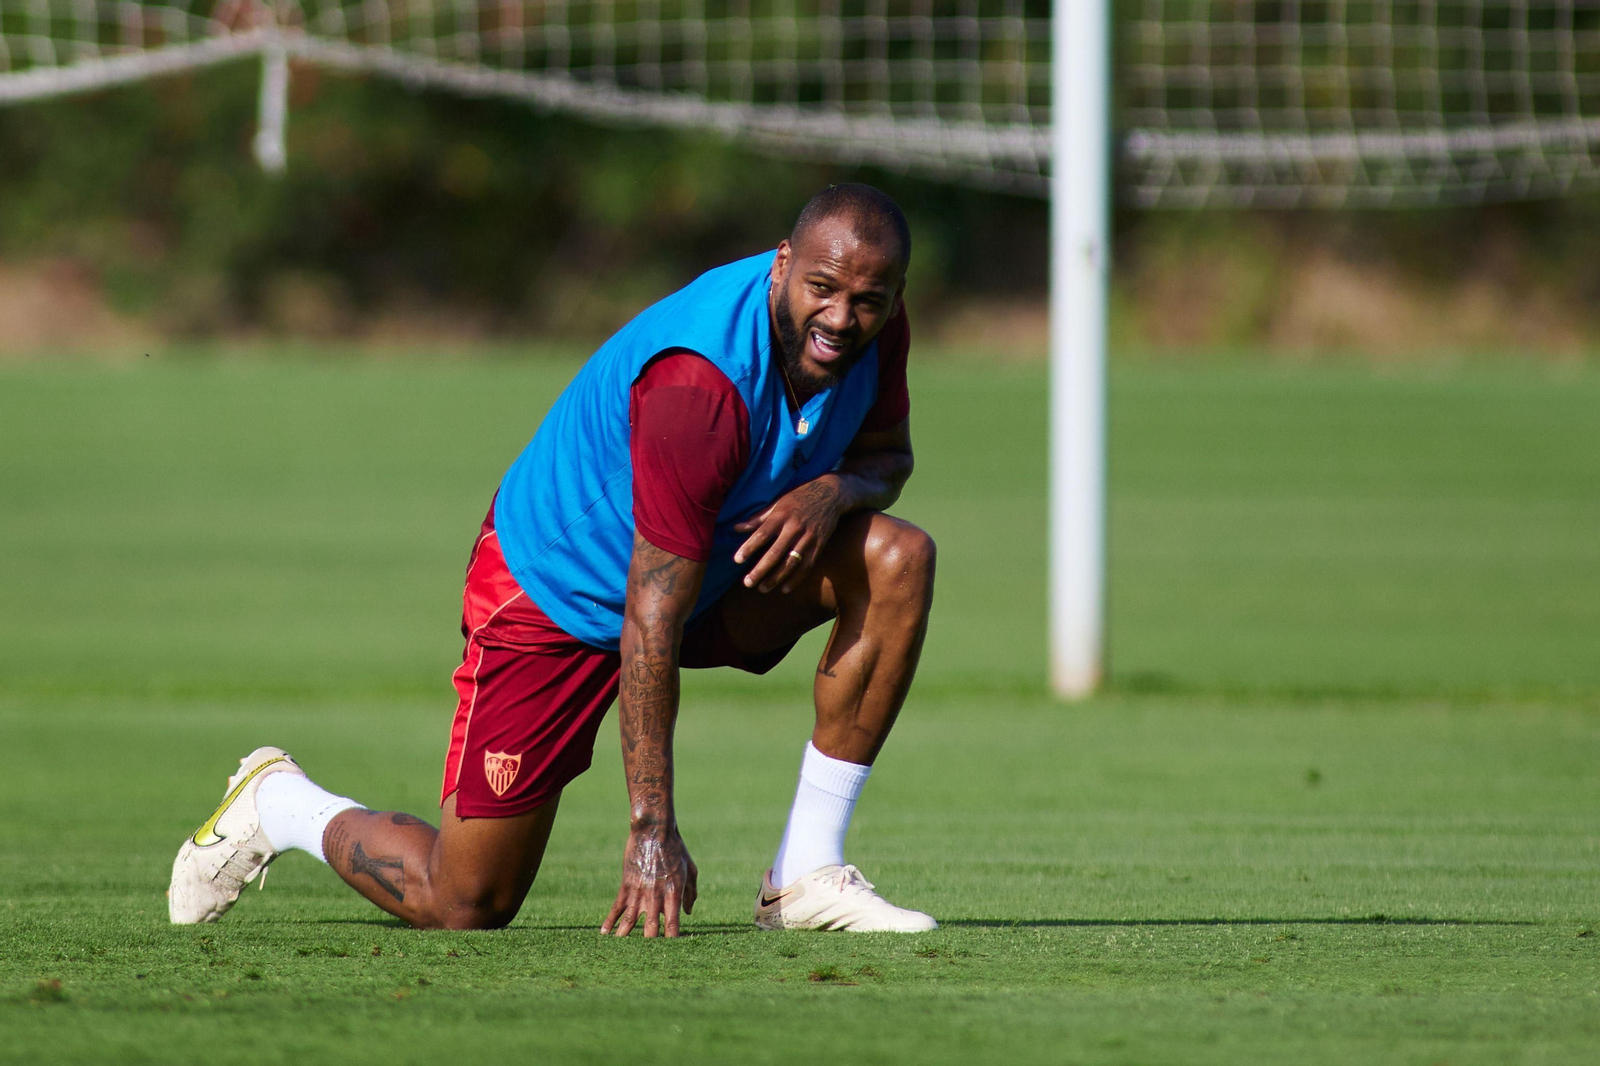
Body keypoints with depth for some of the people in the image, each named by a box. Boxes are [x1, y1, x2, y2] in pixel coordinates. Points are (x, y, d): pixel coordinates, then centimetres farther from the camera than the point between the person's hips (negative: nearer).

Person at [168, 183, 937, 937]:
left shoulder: (870, 325, -15)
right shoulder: (698, 384, -38)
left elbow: (888, 451, 5)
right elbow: (649, 623, -35)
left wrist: (835, 489, -23)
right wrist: (651, 827, -35)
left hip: (710, 566, 7)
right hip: (555, 590, -7)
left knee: (898, 559, -18)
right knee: (463, 904, -4)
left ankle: (806, 879, -11)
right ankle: (277, 803, 28)